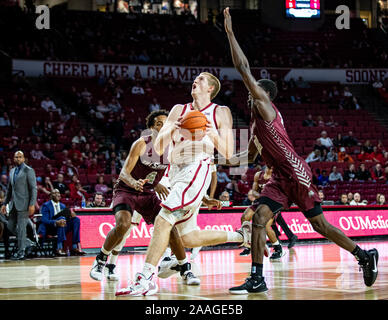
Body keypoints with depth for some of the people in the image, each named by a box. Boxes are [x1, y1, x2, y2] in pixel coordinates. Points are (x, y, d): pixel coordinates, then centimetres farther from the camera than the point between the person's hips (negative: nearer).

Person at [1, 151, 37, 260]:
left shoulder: (28, 170, -5)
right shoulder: (12, 171, 16)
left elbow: (34, 189, -10)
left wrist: (32, 204, -17)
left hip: (24, 204, -7)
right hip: (14, 204, 7)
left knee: (21, 227, -7)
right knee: (10, 226, 8)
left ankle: (21, 253, -3)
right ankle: (24, 241, 28)